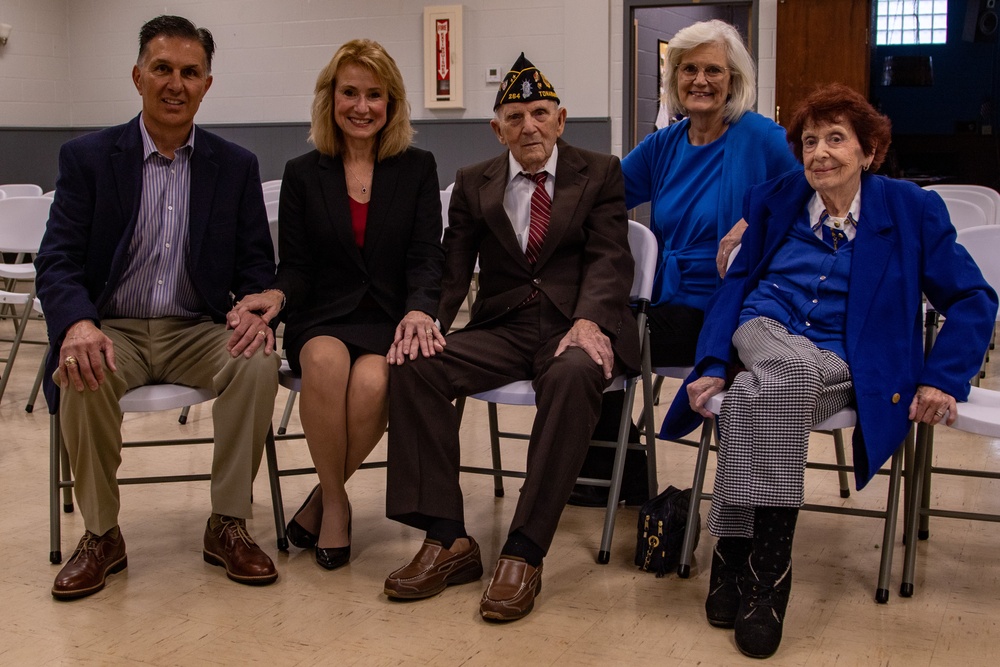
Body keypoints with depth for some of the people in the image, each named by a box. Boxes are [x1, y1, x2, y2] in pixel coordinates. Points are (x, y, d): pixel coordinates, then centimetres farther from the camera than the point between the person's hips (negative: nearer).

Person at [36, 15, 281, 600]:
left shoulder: (236, 165, 7)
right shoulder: (88, 157, 2)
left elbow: (257, 263, 7)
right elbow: (58, 260, -5)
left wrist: (255, 309, -18)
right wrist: (78, 324, -27)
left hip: (199, 332, 1)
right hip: (113, 330, -1)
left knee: (258, 363, -29)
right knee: (83, 377, -33)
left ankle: (228, 525, -13)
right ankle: (102, 535, -10)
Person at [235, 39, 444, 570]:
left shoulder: (417, 169, 10)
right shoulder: (302, 174, 11)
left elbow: (426, 257, 1)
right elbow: (296, 266, 6)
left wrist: (420, 310, -21)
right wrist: (276, 294, -18)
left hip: (392, 322, 0)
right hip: (322, 320, 1)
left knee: (372, 382, -34)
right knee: (326, 363, -36)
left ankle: (321, 501, -7)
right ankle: (335, 501, -13)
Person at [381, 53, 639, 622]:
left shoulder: (600, 174, 9)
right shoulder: (474, 184, 17)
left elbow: (609, 258, -4)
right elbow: (453, 267, 8)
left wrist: (588, 321, -24)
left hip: (575, 326, -3)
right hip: (502, 329, 3)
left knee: (575, 376, -38)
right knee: (413, 366, -23)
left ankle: (524, 553, -31)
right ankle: (448, 541, -19)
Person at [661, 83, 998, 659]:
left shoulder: (911, 210, 5)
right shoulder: (776, 200, 13)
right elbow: (738, 283, 14)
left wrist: (942, 379, -6)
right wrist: (714, 365, 1)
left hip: (847, 367, -1)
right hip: (765, 329, 2)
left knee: (761, 392, -35)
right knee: (794, 370, -36)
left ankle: (737, 552, -26)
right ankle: (767, 565, -32)